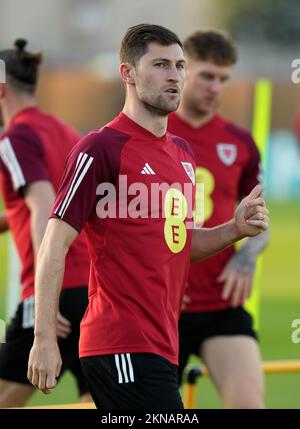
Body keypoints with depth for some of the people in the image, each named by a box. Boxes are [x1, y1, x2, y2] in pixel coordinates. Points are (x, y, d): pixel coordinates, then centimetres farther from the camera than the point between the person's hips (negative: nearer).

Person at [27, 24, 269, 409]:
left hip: (161, 346, 9)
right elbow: (55, 246, -12)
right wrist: (44, 339, -17)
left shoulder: (182, 153, 17)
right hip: (122, 348, -9)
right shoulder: (100, 149, -9)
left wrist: (236, 229, 7)